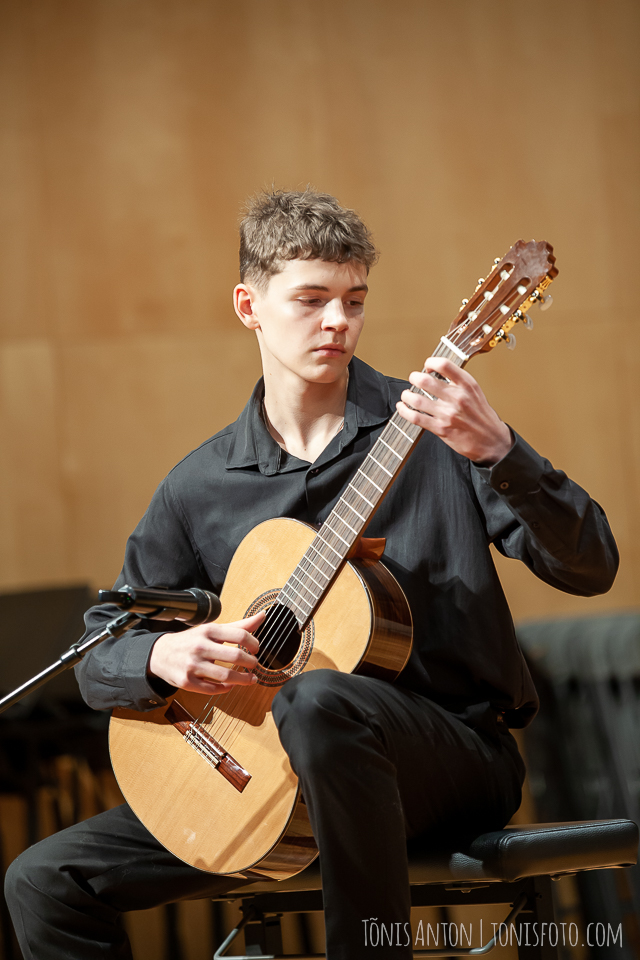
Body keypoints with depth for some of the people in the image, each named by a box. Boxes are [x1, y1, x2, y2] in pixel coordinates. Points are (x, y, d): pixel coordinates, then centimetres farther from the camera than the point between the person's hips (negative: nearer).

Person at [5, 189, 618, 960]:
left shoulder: (428, 431, -3)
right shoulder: (201, 487, 8)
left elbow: (590, 569, -13)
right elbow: (98, 658, 12)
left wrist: (495, 452, -29)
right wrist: (162, 656, -12)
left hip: (454, 753, -4)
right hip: (271, 784, 5)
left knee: (317, 702, -39)